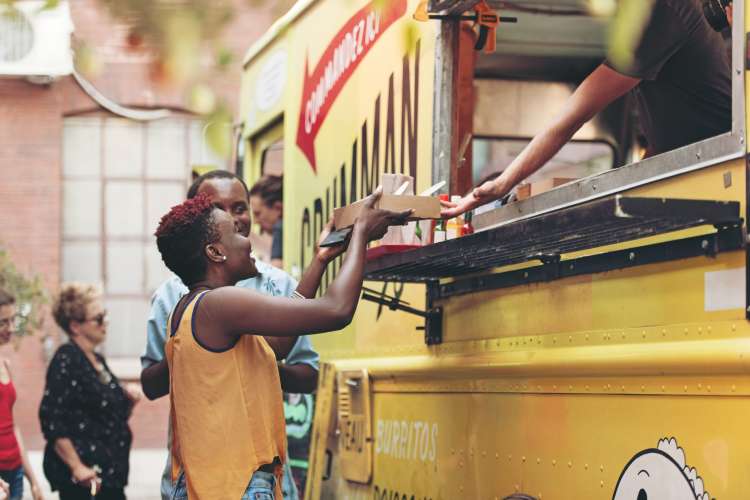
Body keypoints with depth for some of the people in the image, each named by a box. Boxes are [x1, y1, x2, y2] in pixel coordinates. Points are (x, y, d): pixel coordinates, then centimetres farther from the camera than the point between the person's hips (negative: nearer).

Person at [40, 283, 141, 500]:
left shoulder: (98, 360, 15)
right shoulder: (66, 360, -11)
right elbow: (51, 420, -19)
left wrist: (128, 398, 3)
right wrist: (77, 467, -22)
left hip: (110, 473, 9)